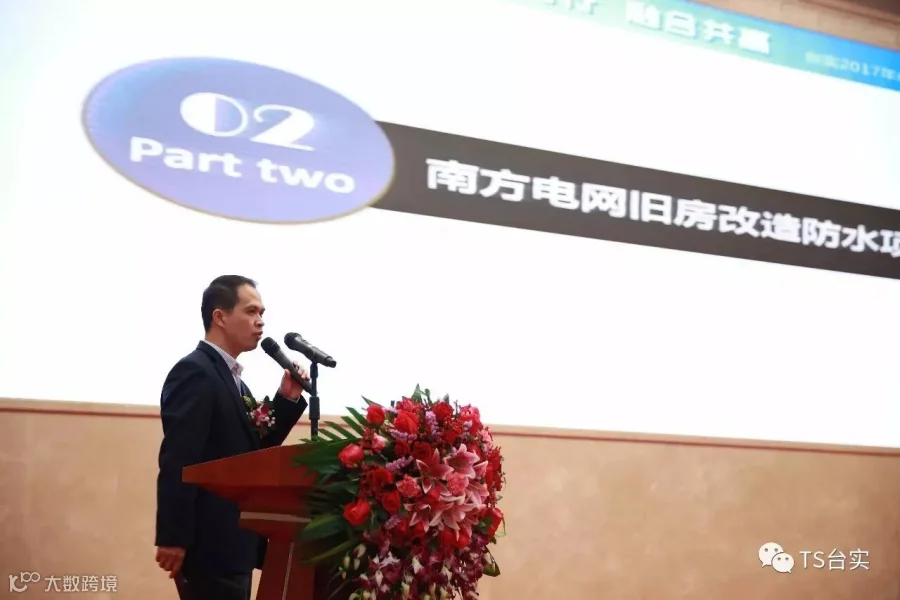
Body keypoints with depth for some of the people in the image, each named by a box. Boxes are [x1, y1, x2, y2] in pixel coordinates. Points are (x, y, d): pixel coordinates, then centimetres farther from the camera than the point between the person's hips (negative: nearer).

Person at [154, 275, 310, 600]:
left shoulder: (230, 378, 18)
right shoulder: (195, 371, -12)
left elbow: (256, 450, 16)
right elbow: (177, 461, -19)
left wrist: (288, 399, 4)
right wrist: (173, 539, -23)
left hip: (232, 543, 10)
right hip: (211, 545, -10)